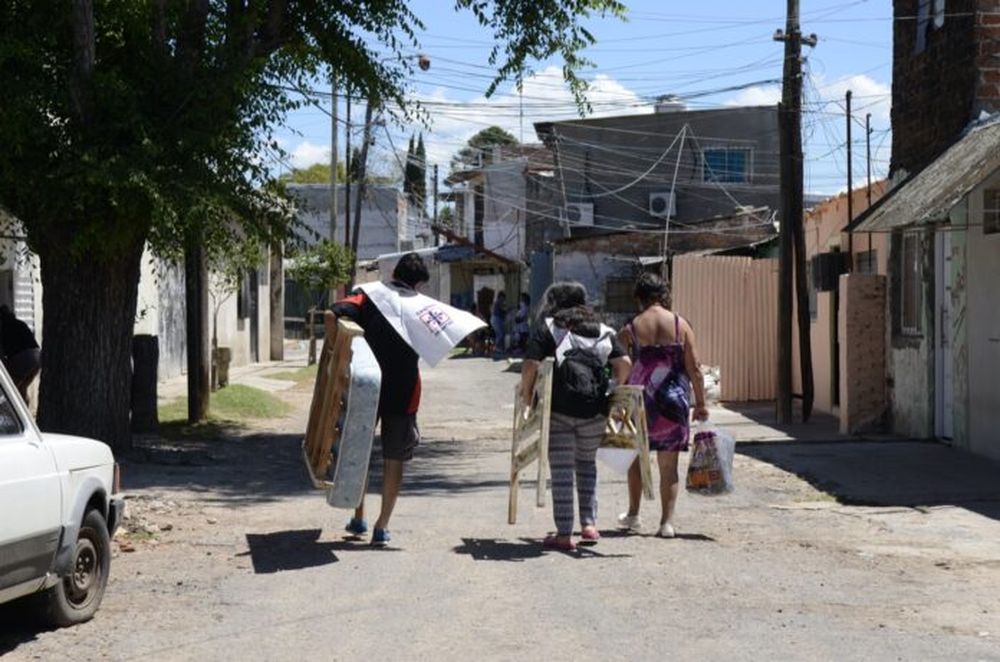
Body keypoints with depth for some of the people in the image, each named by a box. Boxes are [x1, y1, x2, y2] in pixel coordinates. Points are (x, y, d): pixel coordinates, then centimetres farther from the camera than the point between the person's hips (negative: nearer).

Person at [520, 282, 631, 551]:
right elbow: (624, 363, 3)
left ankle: (564, 534, 1)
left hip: (559, 408, -3)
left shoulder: (547, 327, 5)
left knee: (561, 469, 1)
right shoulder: (601, 329, 14)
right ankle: (589, 524, 16)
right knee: (587, 463, 20)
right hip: (595, 408, 3)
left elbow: (530, 365, -7)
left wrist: (527, 394, 4)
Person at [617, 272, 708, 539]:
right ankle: (667, 522, 4)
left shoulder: (630, 329, -4)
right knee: (668, 464, 7)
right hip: (673, 401, 0)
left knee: (635, 457, 18)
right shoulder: (681, 325, -2)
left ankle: (633, 515, 26)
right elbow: (694, 368, -3)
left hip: (640, 400, 0)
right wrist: (700, 403, 5)